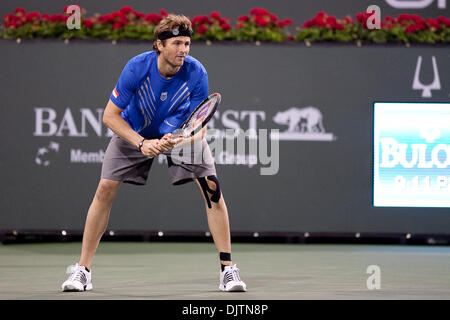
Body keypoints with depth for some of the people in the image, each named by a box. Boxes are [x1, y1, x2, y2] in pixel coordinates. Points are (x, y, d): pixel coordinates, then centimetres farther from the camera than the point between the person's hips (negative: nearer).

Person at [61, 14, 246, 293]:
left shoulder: (196, 73, -27)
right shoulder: (137, 68, -30)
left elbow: (200, 127, -20)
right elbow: (110, 115, -22)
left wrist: (181, 141, -41)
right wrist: (142, 144, -34)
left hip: (183, 133, 1)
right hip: (135, 132, 0)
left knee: (211, 186, -16)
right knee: (106, 188, -13)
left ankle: (228, 269, -7)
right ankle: (82, 270, -2)